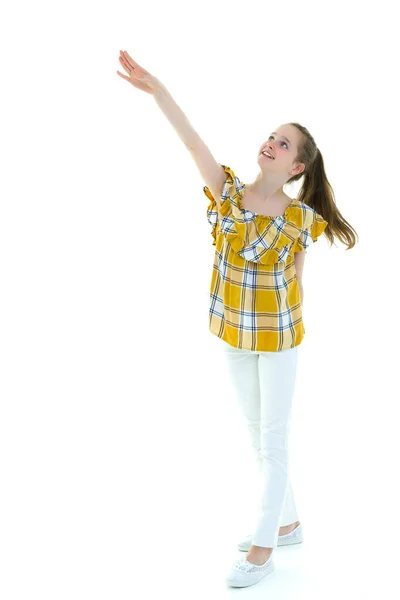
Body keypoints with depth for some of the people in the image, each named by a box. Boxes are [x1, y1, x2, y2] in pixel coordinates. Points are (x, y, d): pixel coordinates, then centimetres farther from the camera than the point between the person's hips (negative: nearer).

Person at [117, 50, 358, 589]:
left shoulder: (301, 220, -15)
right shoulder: (228, 193, -10)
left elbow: (296, 282, -4)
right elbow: (193, 141, -24)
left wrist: (288, 330, 2)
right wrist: (155, 87, -35)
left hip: (278, 338, -4)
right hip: (234, 336, 4)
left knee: (273, 439, 5)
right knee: (257, 433, 16)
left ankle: (264, 548, 16)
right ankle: (287, 524, 35)